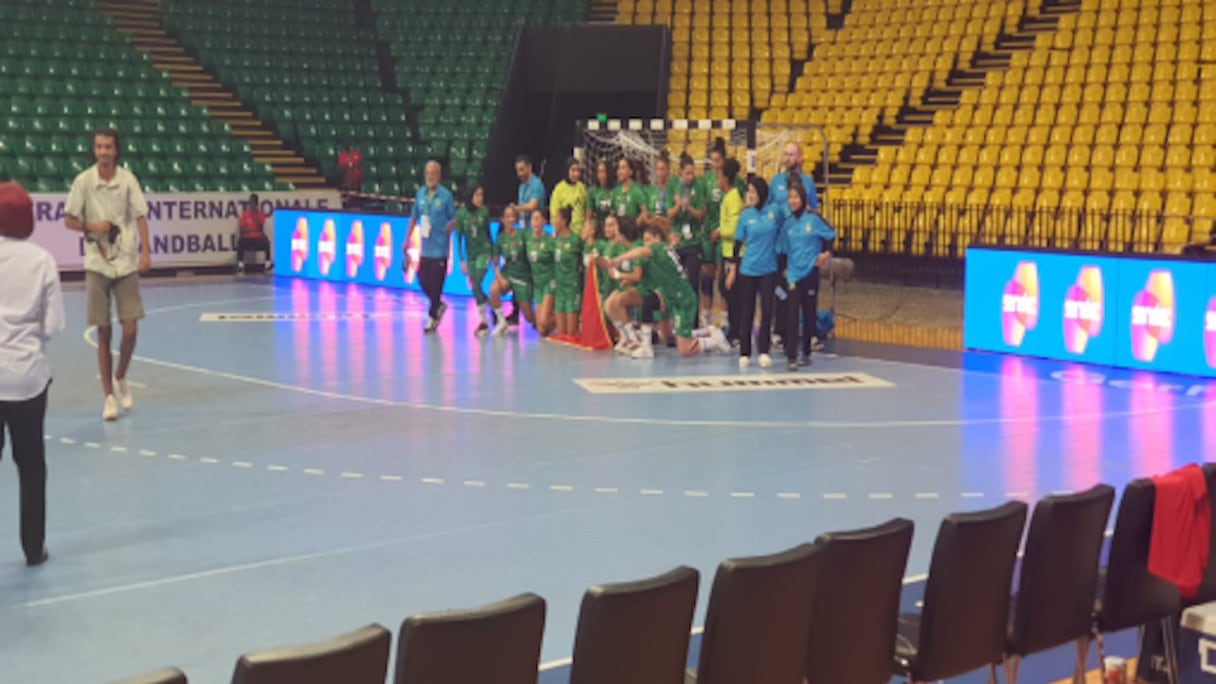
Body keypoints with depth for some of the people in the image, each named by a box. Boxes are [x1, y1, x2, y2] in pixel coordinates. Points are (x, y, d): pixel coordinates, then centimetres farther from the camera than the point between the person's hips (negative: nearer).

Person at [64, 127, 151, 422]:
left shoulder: (128, 179, -2)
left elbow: (140, 217, -4)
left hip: (126, 264, 0)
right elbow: (69, 220, 4)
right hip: (97, 265, 0)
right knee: (103, 333, 2)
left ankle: (120, 379, 23)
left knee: (130, 329, -4)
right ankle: (109, 397, 11)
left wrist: (145, 251, -16)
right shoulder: (83, 181, -3)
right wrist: (92, 227, -14)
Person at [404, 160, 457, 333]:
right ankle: (439, 305, 29)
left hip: (440, 247, -5)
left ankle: (433, 316, 11)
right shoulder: (420, 193, 7)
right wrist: (407, 240, 16)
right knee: (422, 280, 6)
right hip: (425, 247, 5)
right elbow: (414, 217, 16)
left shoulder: (446, 195, -6)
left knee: (436, 284, -2)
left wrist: (450, 227, -21)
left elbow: (454, 218, 0)